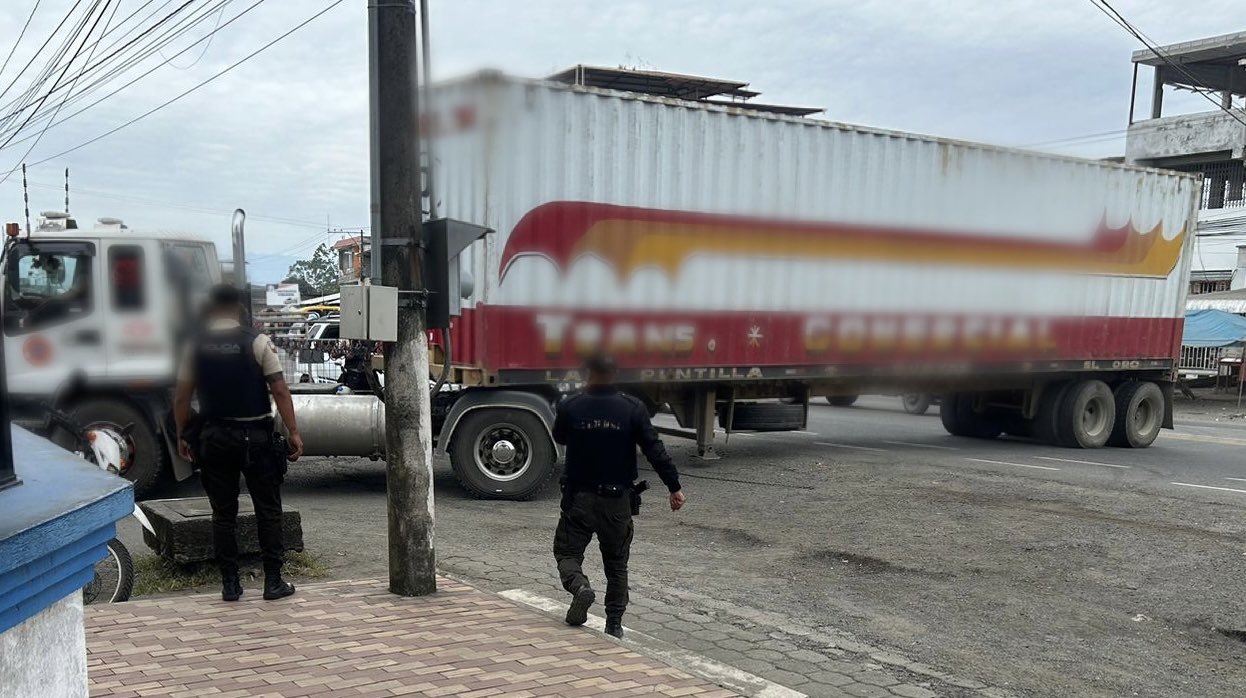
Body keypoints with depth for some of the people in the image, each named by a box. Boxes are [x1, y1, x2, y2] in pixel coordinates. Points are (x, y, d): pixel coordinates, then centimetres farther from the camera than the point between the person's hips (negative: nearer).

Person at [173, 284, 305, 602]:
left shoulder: (197, 345, 2)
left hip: (214, 436, 3)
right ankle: (273, 581, 7)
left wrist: (182, 436, 14)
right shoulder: (257, 341, -7)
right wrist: (293, 432, -8)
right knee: (268, 510, 6)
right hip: (254, 436, -3)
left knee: (223, 513, 10)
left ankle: (230, 584, 14)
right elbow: (279, 390, -11)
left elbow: (181, 397, 4)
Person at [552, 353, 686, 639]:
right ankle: (614, 625, 16)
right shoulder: (633, 408, -6)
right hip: (618, 501, 1)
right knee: (617, 564, 15)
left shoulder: (570, 407, -6)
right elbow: (655, 451, -8)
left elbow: (559, 438, 15)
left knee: (567, 552, 13)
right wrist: (674, 487, -2)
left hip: (580, 498, -1)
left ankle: (580, 586, -16)